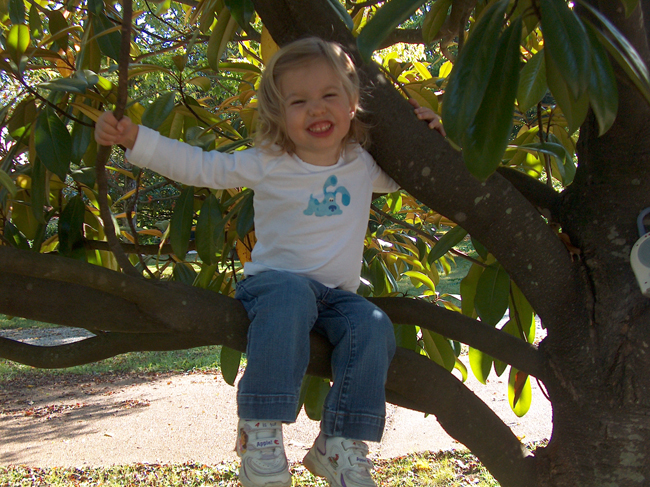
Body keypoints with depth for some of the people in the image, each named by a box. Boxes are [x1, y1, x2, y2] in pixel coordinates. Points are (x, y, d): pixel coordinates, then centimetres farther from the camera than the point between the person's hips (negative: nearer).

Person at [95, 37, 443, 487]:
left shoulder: (363, 165, 8)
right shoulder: (267, 164, -3)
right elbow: (198, 166, 0)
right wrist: (134, 138, -7)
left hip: (338, 296, 4)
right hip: (276, 280, -3)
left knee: (374, 327, -27)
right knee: (291, 297, -39)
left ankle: (340, 443, -18)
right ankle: (261, 429, -34)